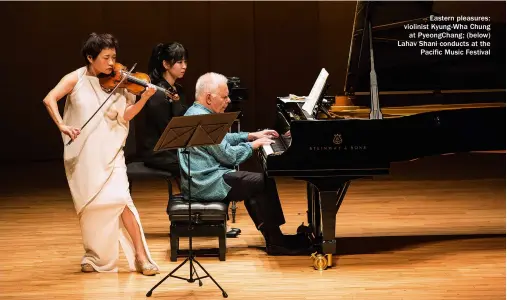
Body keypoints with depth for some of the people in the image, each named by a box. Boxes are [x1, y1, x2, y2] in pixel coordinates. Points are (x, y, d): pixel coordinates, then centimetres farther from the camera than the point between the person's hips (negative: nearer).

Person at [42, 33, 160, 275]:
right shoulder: (76, 79, -1)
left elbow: (124, 116, -5)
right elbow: (50, 99, -11)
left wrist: (143, 100, -20)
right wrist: (61, 125, -24)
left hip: (109, 153, 0)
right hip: (82, 154, 0)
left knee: (120, 199, -14)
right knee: (89, 205, 7)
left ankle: (141, 256, -10)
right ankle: (93, 256, 26)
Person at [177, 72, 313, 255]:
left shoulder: (196, 113, 13)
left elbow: (222, 140, 26)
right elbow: (228, 156, -20)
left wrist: (252, 136, 20)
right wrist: (253, 145, -6)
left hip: (201, 179, 11)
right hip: (208, 184, -11)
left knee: (253, 183, 20)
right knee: (265, 183, -8)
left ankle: (273, 238, 17)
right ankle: (276, 242, 1)